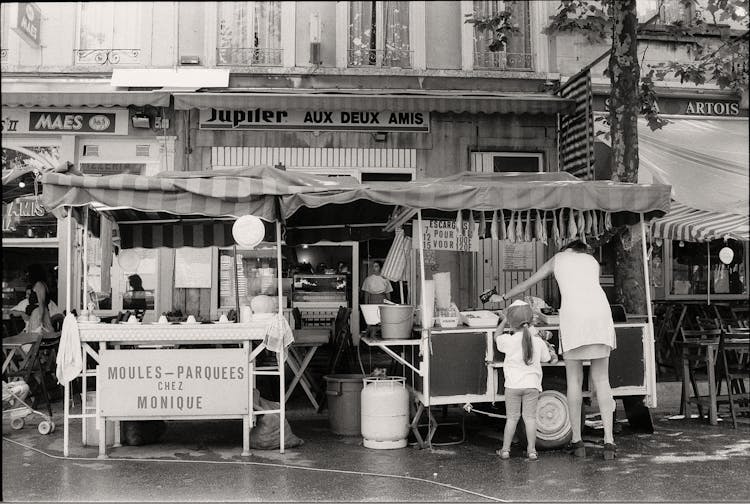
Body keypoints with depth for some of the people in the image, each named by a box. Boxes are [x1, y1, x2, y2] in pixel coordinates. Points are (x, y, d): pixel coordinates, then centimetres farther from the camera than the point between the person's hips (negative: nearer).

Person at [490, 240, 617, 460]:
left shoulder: (557, 259, 25)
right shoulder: (592, 260, 28)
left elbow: (527, 282, 32)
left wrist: (503, 297, 45)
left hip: (573, 314, -2)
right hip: (600, 311, 2)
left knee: (574, 380, 7)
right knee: (601, 379, 7)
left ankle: (577, 440, 9)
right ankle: (609, 441, 1)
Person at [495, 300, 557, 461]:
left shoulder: (509, 341, -8)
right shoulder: (538, 342, -2)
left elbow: (497, 336, 12)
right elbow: (546, 359, 11)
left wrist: (504, 321, 25)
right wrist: (552, 353, 33)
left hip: (512, 385, -1)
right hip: (532, 385, 1)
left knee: (511, 417, 7)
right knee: (530, 417, 6)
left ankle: (505, 449, 10)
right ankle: (531, 450, 6)